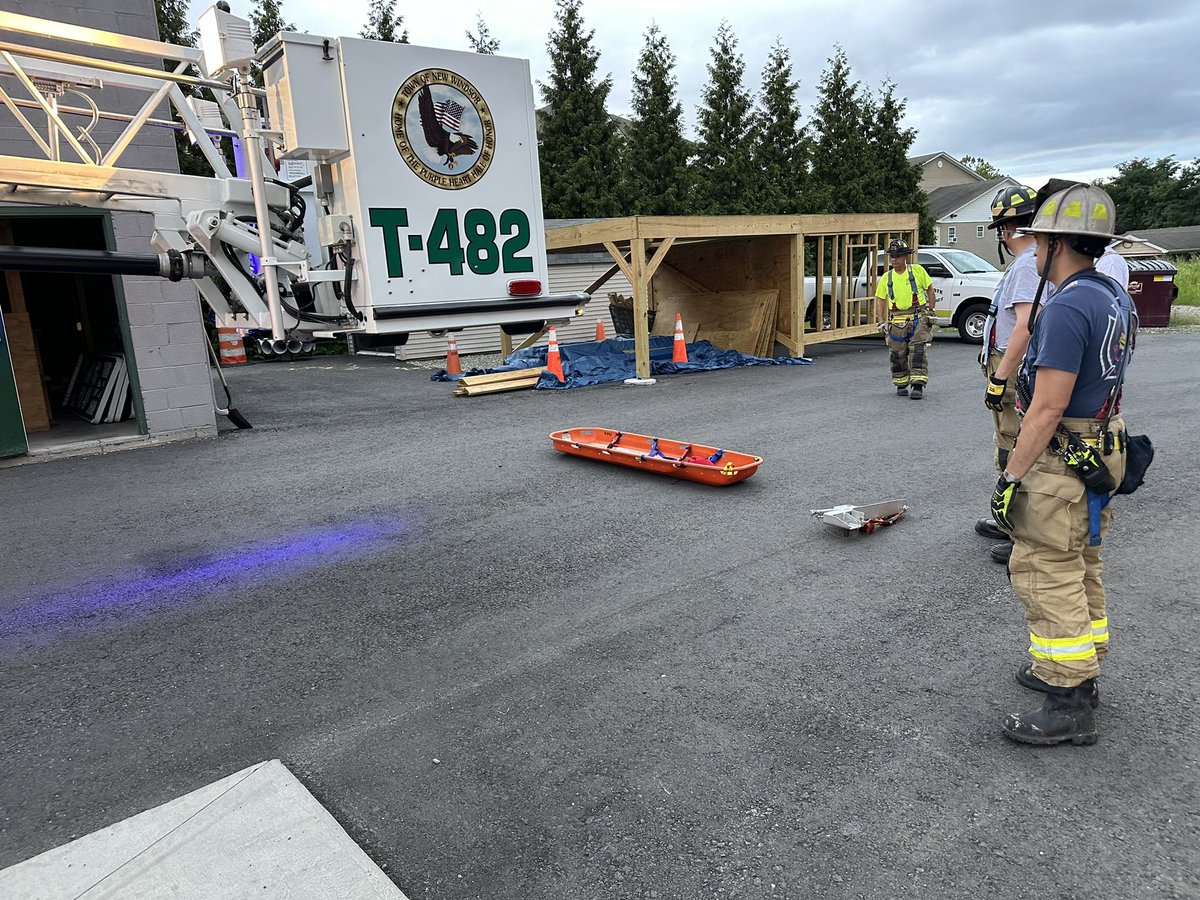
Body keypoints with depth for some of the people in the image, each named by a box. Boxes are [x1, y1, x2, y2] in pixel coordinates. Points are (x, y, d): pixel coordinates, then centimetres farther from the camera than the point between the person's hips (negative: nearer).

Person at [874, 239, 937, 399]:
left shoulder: (917, 270, 2)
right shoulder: (886, 278, 8)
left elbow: (930, 290, 7)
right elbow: (880, 300, 11)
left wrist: (931, 312, 1)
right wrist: (881, 322, 2)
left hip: (919, 319, -2)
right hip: (897, 321, 3)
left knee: (918, 352, -9)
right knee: (898, 354, 5)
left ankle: (918, 386, -6)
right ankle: (901, 385, 21)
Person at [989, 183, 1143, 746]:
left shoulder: (1067, 309, -22)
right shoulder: (1115, 297, 11)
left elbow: (1047, 410, -25)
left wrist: (1011, 476, -20)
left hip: (1060, 462, -10)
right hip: (1100, 451, 11)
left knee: (1047, 576, -3)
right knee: (1081, 569, 20)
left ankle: (1069, 707, 5)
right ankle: (1078, 671, 35)